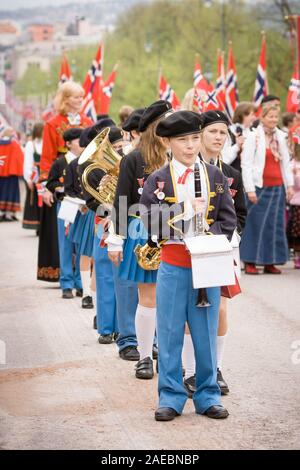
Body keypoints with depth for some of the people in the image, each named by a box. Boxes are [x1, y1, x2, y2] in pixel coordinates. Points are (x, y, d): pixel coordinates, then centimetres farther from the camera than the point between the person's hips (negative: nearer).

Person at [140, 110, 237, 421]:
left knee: (206, 334, 7)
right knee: (170, 334, 3)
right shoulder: (157, 180, 0)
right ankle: (171, 397, 13)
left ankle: (207, 396, 17)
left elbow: (228, 220, 5)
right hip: (172, 264, -2)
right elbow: (152, 222, -8)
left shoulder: (215, 177, 7)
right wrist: (189, 209, -13)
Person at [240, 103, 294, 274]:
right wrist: (250, 189, -12)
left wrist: (289, 185, 10)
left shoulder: (281, 137, 10)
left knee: (275, 225, 6)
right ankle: (250, 262, 5)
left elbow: (286, 163, 16)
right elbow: (246, 164, -8)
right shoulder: (254, 136, -6)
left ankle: (270, 262, 13)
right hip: (260, 188, -5)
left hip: (277, 188, 5)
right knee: (256, 224, -2)